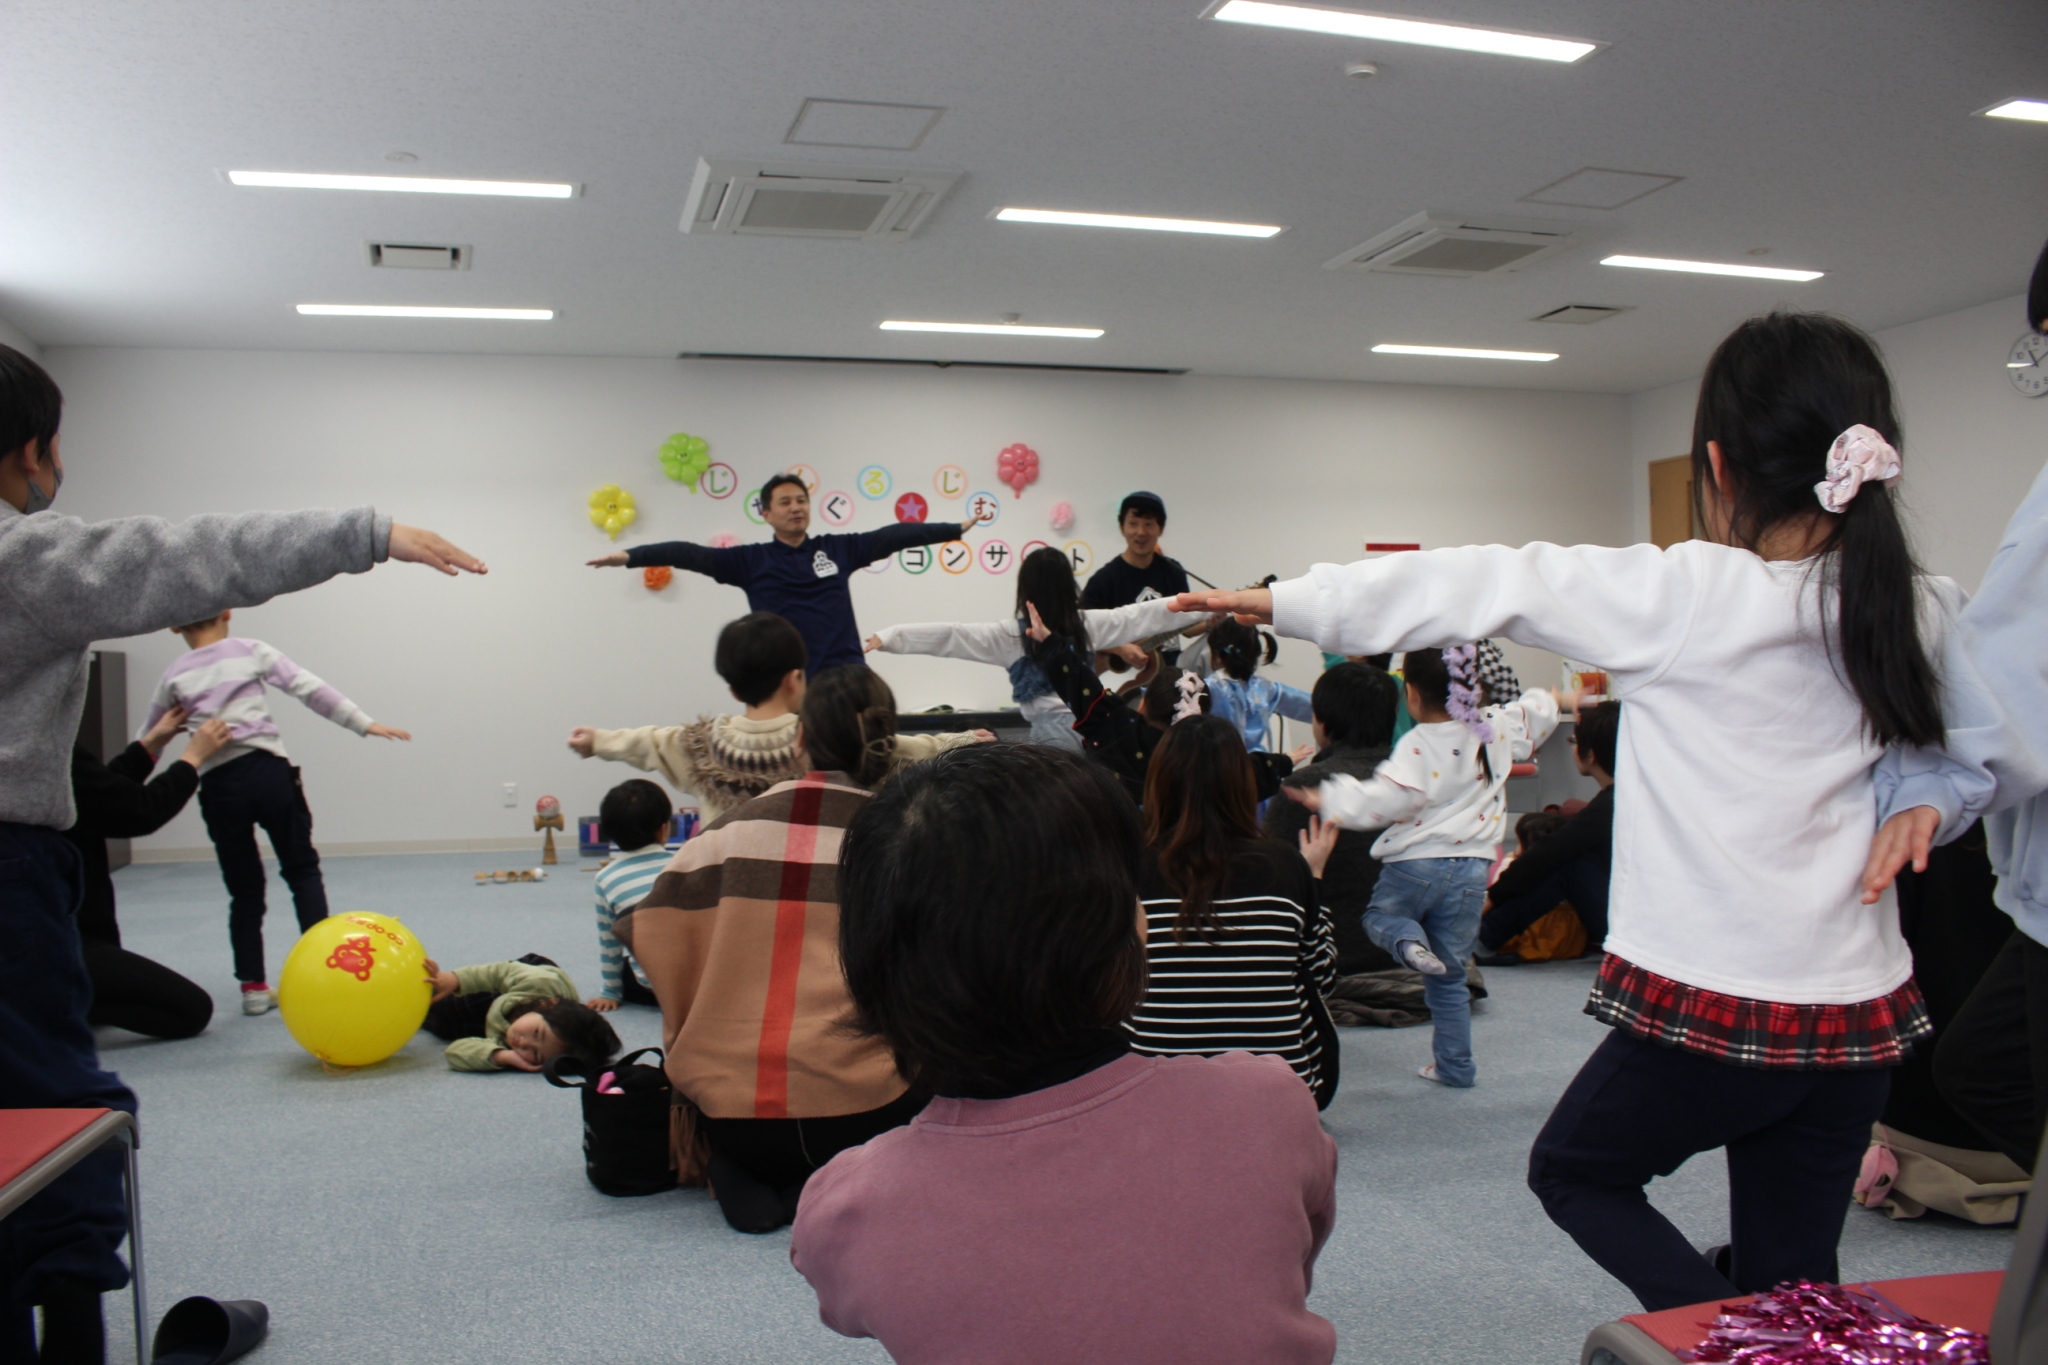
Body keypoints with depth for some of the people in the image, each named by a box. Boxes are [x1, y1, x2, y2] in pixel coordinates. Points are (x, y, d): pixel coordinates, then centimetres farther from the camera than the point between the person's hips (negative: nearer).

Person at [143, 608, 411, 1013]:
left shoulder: (174, 675, 9)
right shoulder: (250, 651, 5)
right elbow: (310, 689, -1)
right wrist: (365, 724, 1)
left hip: (218, 786, 2)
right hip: (268, 771, -1)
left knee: (244, 891, 12)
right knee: (302, 870, 10)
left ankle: (253, 986, 14)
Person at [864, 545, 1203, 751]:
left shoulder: (1011, 635, -2)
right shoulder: (1087, 624, 6)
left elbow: (949, 637, -5)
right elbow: (1143, 615, 13)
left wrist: (888, 637, -5)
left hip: (1052, 729, -3)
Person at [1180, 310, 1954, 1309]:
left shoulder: (1682, 597, -16)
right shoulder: (1925, 614, -2)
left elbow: (1479, 586, -10)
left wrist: (1284, 602, -4)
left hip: (1710, 1005, -5)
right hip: (1861, 1011, 5)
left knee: (1571, 1170, 21)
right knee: (1791, 1280, 19)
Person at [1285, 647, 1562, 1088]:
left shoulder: (1416, 746, -16)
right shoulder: (1499, 728, 2)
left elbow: (1387, 797, -25)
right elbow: (1538, 712, 21)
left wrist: (1329, 801, -20)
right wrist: (1549, 700, 42)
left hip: (1415, 863, -5)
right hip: (1471, 869, 5)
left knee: (1381, 915, 25)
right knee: (1449, 976, 16)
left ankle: (1409, 941, -9)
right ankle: (1456, 1066, 18)